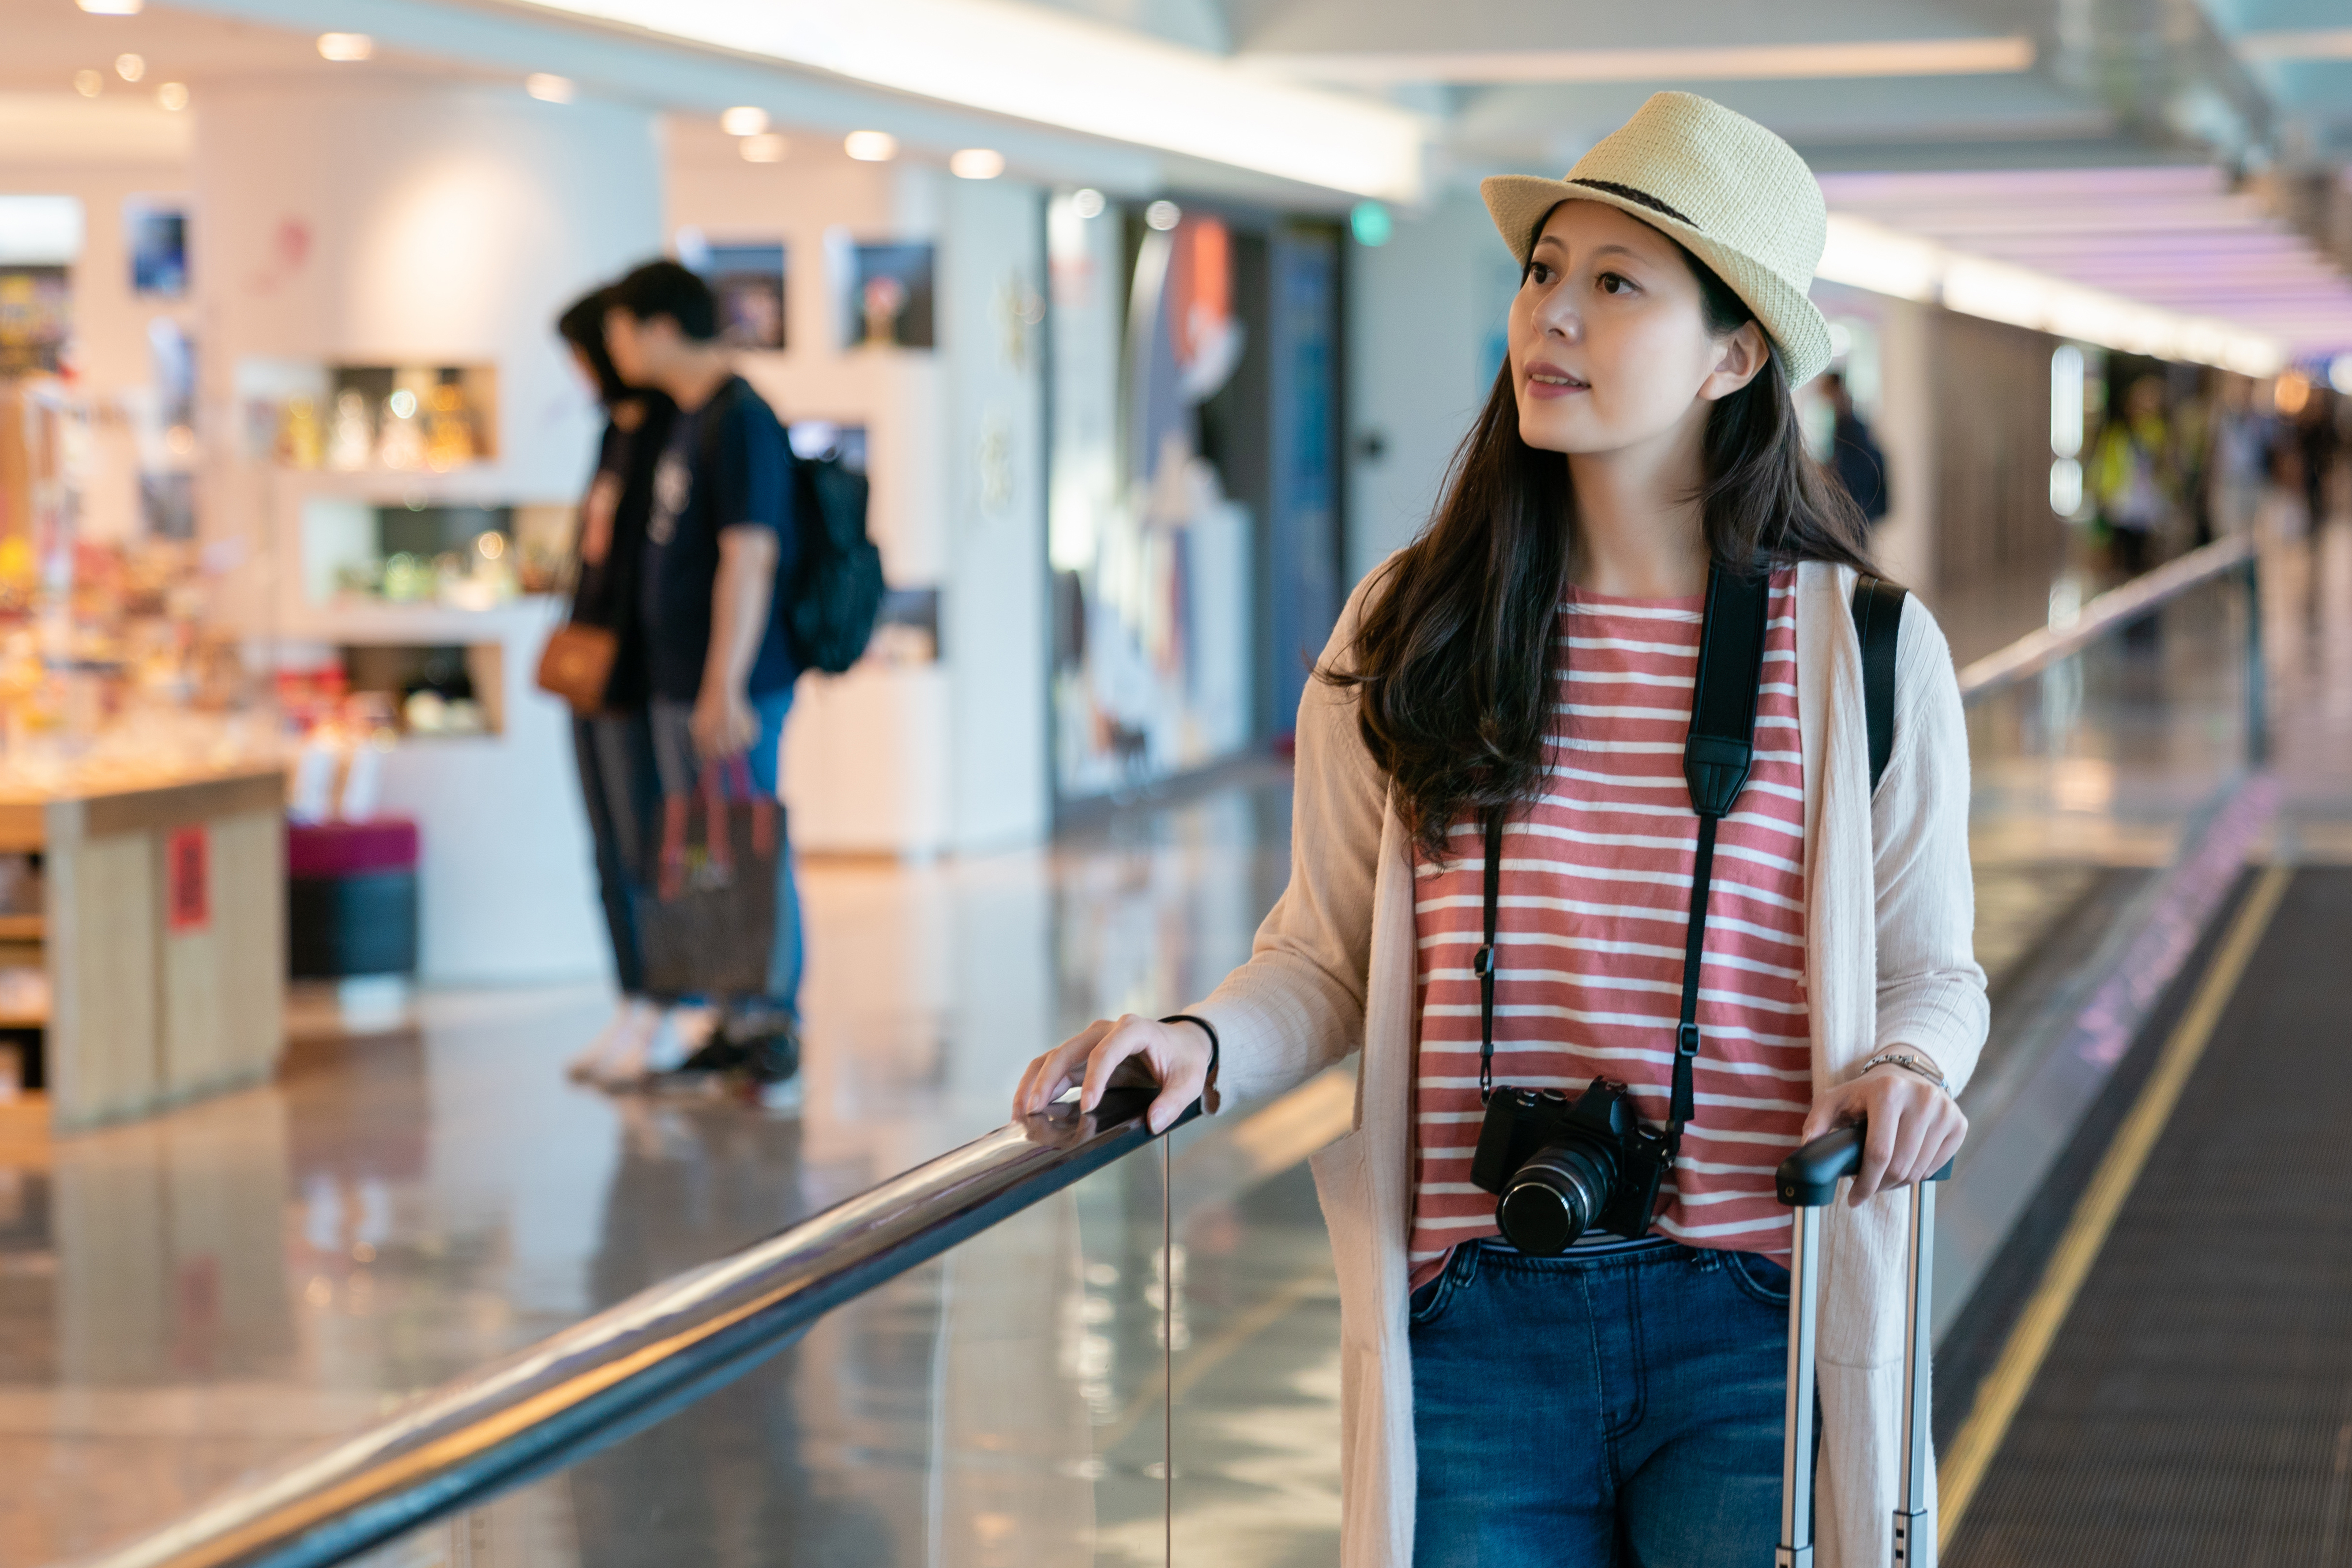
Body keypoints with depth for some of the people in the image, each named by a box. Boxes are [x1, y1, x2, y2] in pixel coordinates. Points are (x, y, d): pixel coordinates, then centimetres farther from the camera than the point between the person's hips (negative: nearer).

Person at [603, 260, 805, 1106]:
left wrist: (725, 688, -23)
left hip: (733, 688, -10)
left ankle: (775, 1032, 2)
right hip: (679, 684, 10)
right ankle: (734, 1023, 20)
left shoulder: (740, 422, -15)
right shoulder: (690, 418, 15)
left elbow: (748, 559, -20)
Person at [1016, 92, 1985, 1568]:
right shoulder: (1407, 632, 4)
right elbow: (1330, 956, 7)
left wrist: (1909, 1063, -14)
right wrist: (1201, 1044, -12)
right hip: (1478, 1322, 1)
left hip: (1749, 1331, -1)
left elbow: (1926, 966, 8)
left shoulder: (1863, 651, 1)